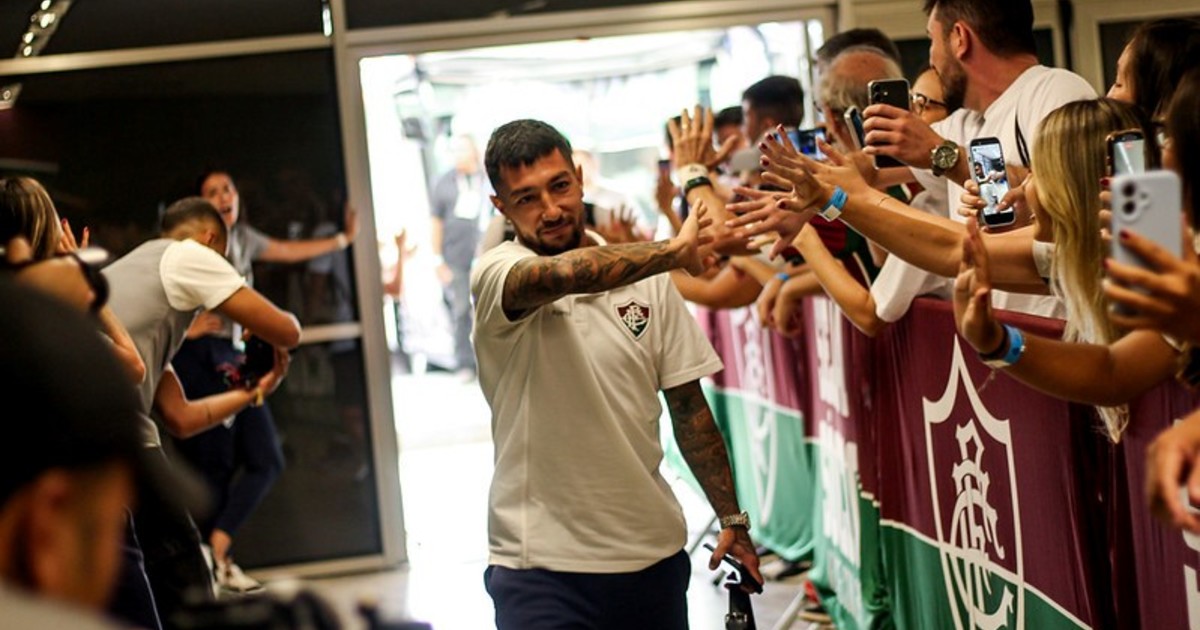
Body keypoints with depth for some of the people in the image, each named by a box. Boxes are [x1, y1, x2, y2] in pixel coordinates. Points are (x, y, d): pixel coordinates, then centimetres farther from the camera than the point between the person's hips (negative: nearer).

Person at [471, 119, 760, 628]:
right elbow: (557, 275, -33)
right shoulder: (496, 276, -9)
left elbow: (688, 405, 10)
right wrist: (675, 249, -23)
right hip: (542, 563, -4)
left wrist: (732, 518, 9)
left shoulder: (646, 277, 5)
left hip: (653, 551, 4)